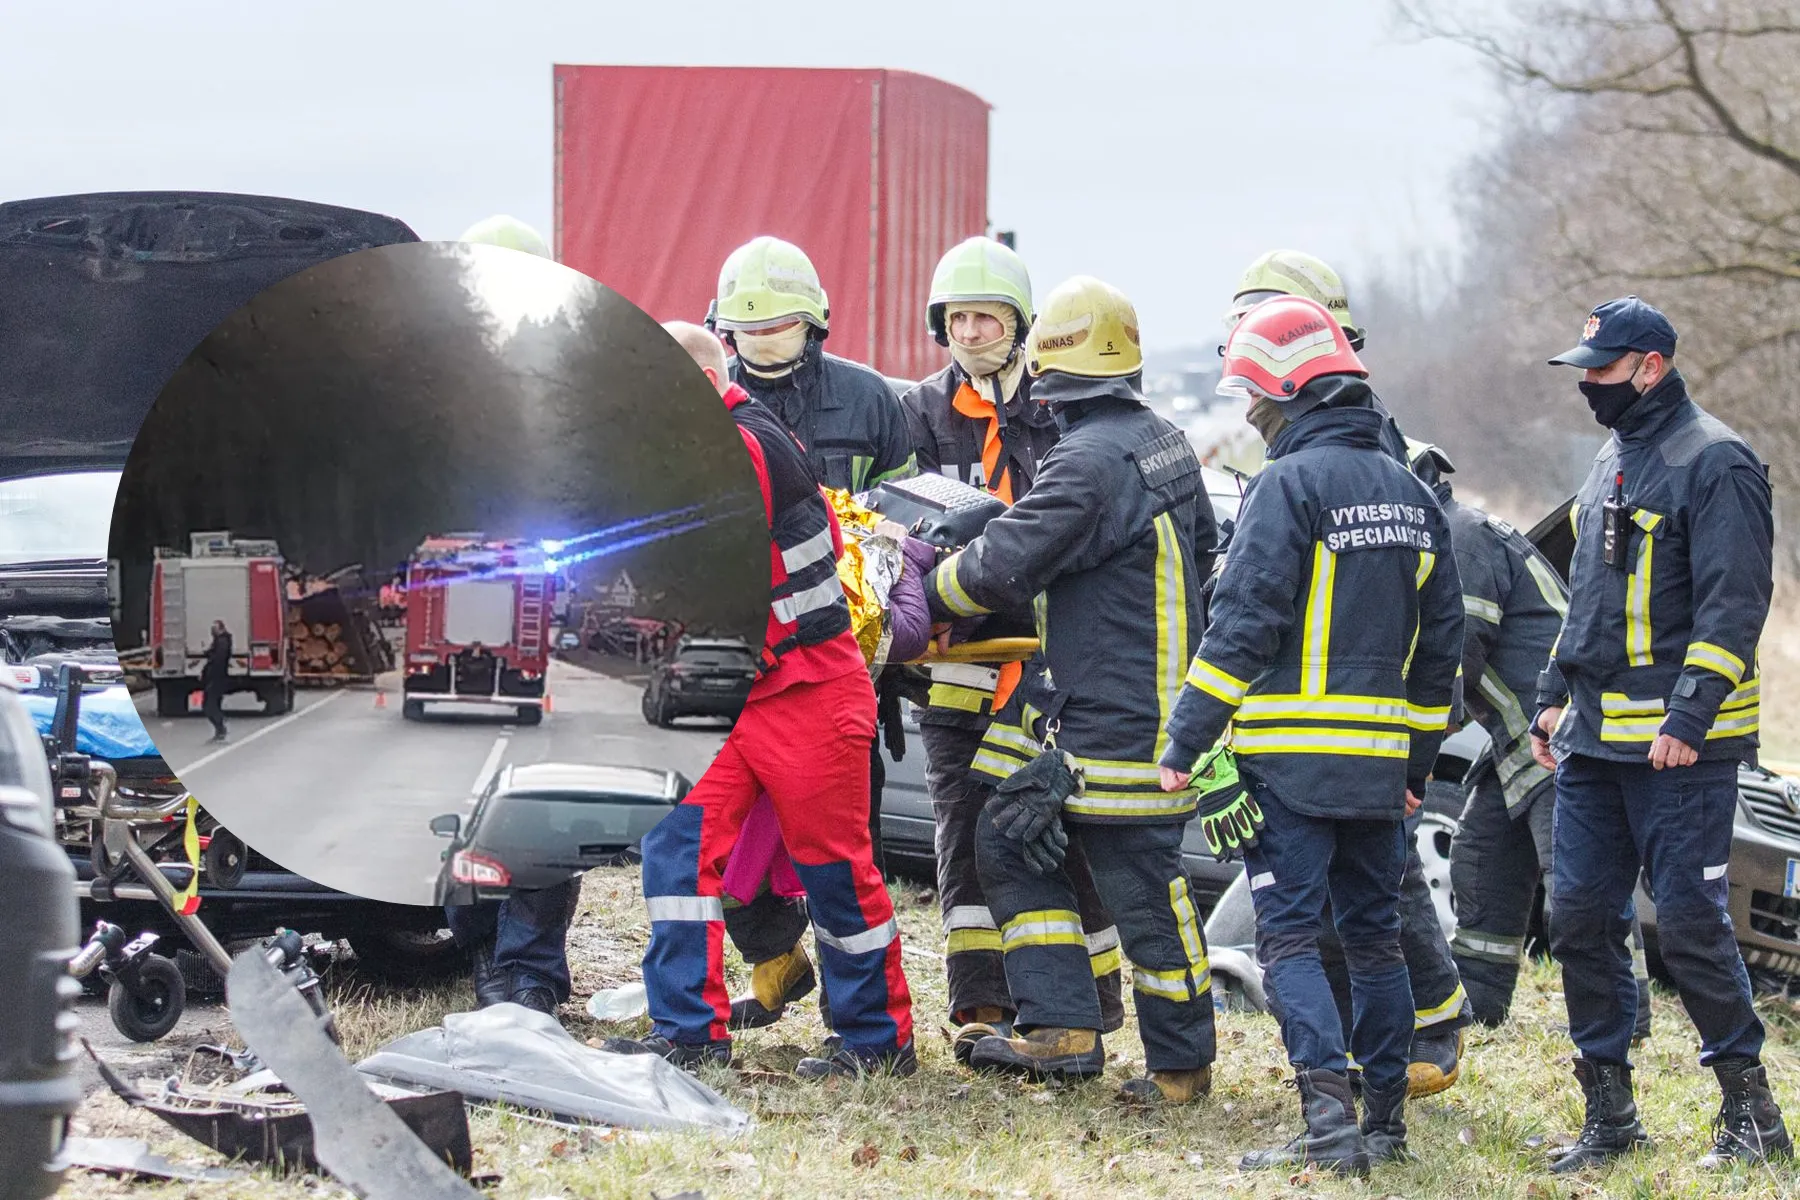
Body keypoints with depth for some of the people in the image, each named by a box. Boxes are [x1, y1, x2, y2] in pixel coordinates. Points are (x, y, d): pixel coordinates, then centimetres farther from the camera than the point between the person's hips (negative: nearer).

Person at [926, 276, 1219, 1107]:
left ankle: (1182, 1063, 11)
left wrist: (932, 593, -1)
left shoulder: (1091, 462, -21)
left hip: (1121, 720, -10)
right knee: (1008, 843, 12)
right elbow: (1202, 547, 21)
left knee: (1142, 886, 0)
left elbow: (1002, 567, -20)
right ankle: (1062, 1029, 9)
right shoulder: (1166, 444, 8)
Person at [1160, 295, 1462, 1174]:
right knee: (1373, 933, 14)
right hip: (1379, 764, 7)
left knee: (1290, 936, -6)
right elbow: (1440, 640, 17)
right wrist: (1416, 762, 23)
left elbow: (1242, 623, -16)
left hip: (1291, 761, -7)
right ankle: (1386, 1119, 18)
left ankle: (1330, 1122, -17)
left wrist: (1184, 741, -11)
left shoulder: (1290, 485, -11)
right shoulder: (1412, 496, 13)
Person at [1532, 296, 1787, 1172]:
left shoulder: (1715, 464, -11)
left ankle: (1751, 1111, 5)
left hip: (1680, 747, -8)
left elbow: (1732, 607, -16)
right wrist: (1555, 697, 18)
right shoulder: (1613, 458, 17)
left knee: (1689, 925, -7)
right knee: (1579, 919, 5)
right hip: (1593, 740, 8)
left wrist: (1689, 716, -22)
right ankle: (1609, 1114, 13)